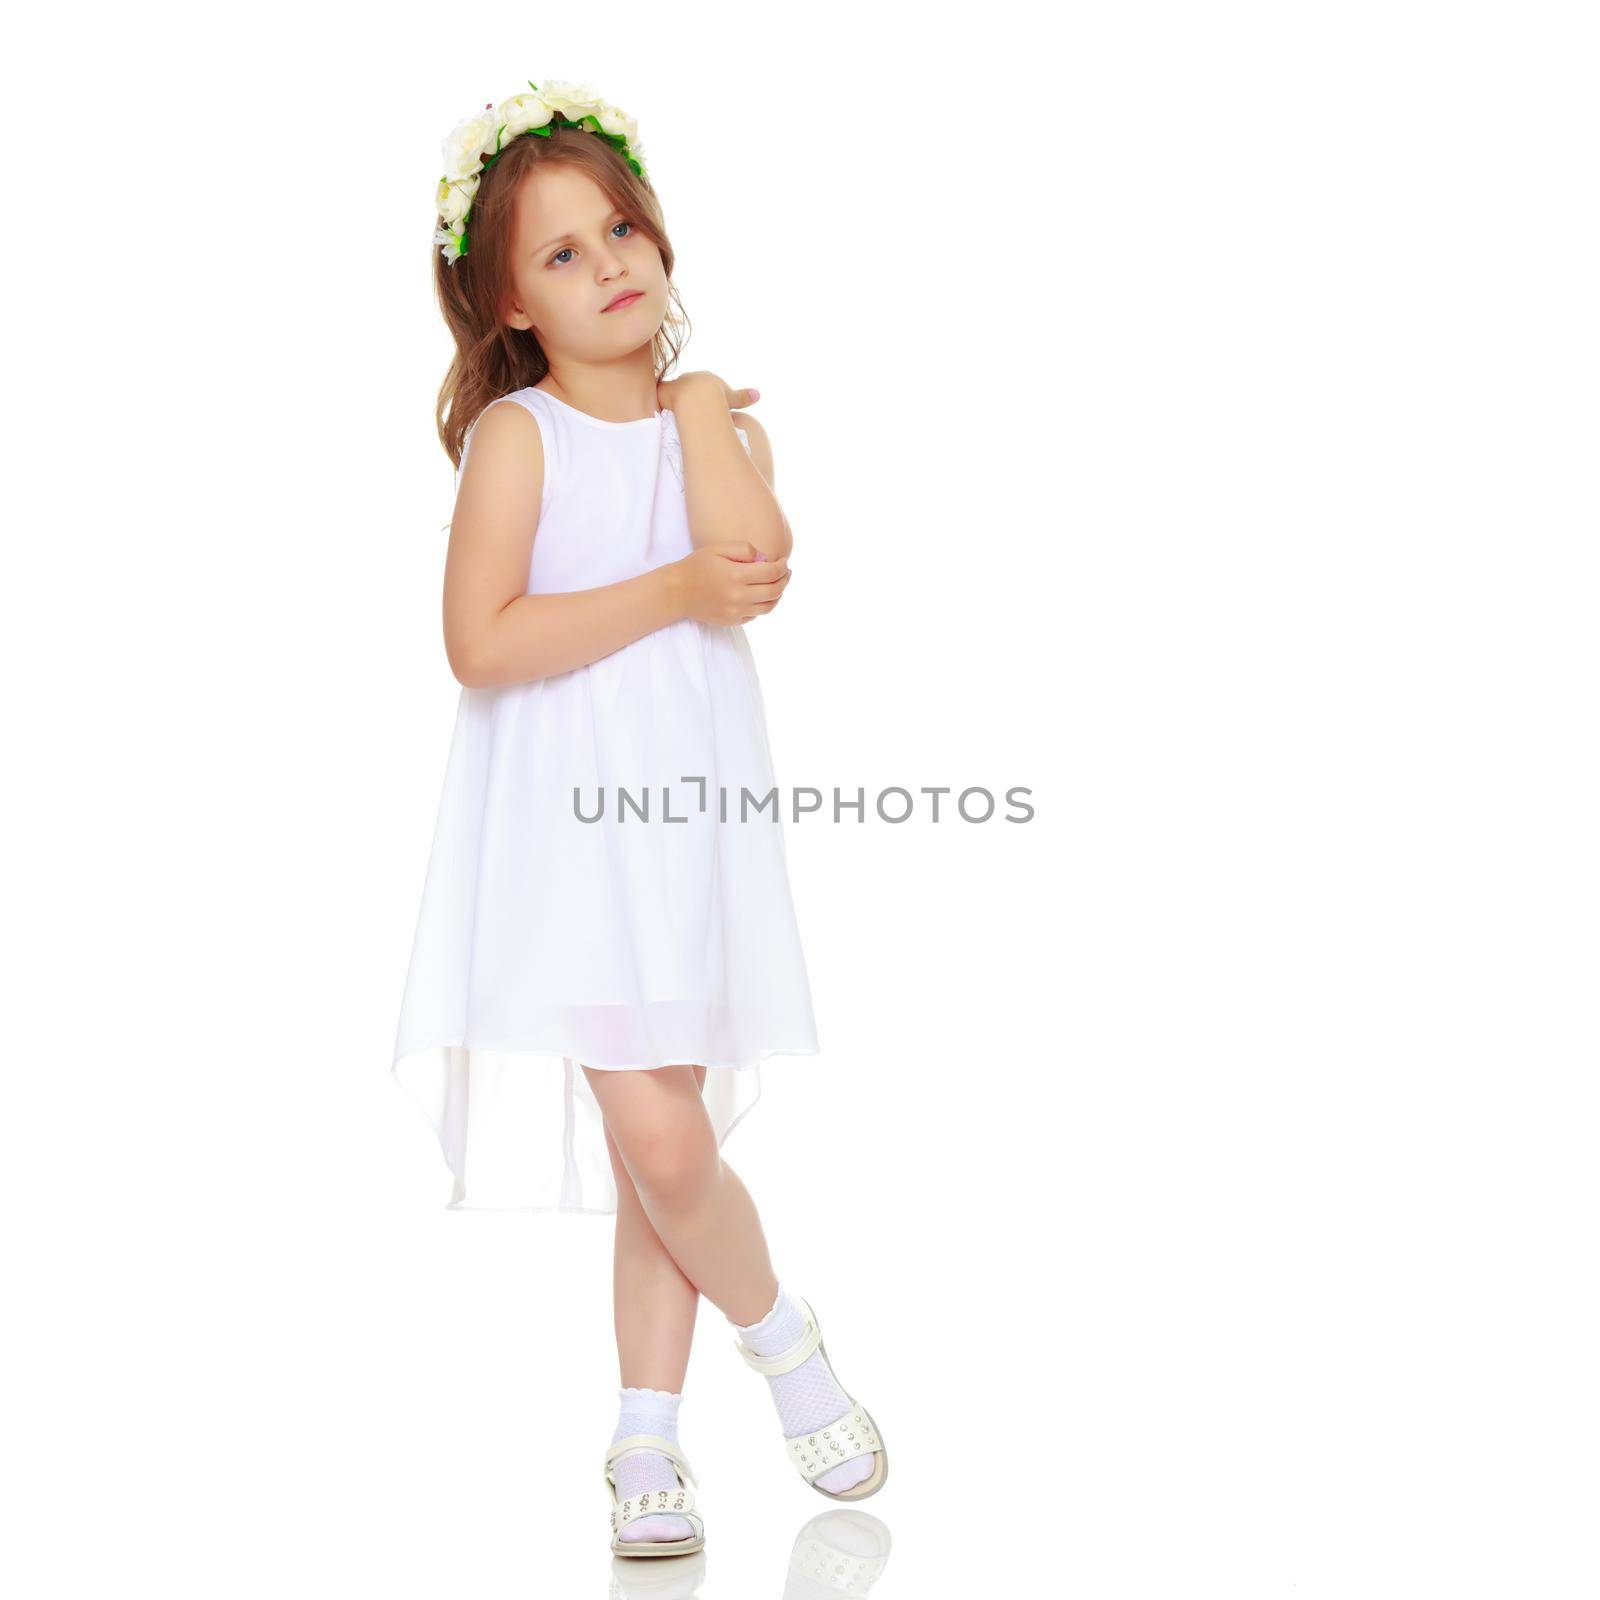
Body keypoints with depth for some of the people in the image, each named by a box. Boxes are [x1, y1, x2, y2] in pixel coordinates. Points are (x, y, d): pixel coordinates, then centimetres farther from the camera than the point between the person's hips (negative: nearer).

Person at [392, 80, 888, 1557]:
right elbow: (481, 643, -16)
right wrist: (676, 592, -15)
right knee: (658, 1140, -11)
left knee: (664, 1142, 8)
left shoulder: (717, 415, 10)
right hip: (568, 824, -4)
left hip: (695, 815, 4)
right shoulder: (518, 432, -3)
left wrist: (697, 400, 0)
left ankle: (647, 1437, 22)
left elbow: (756, 562, -11)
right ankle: (782, 1335, 18)